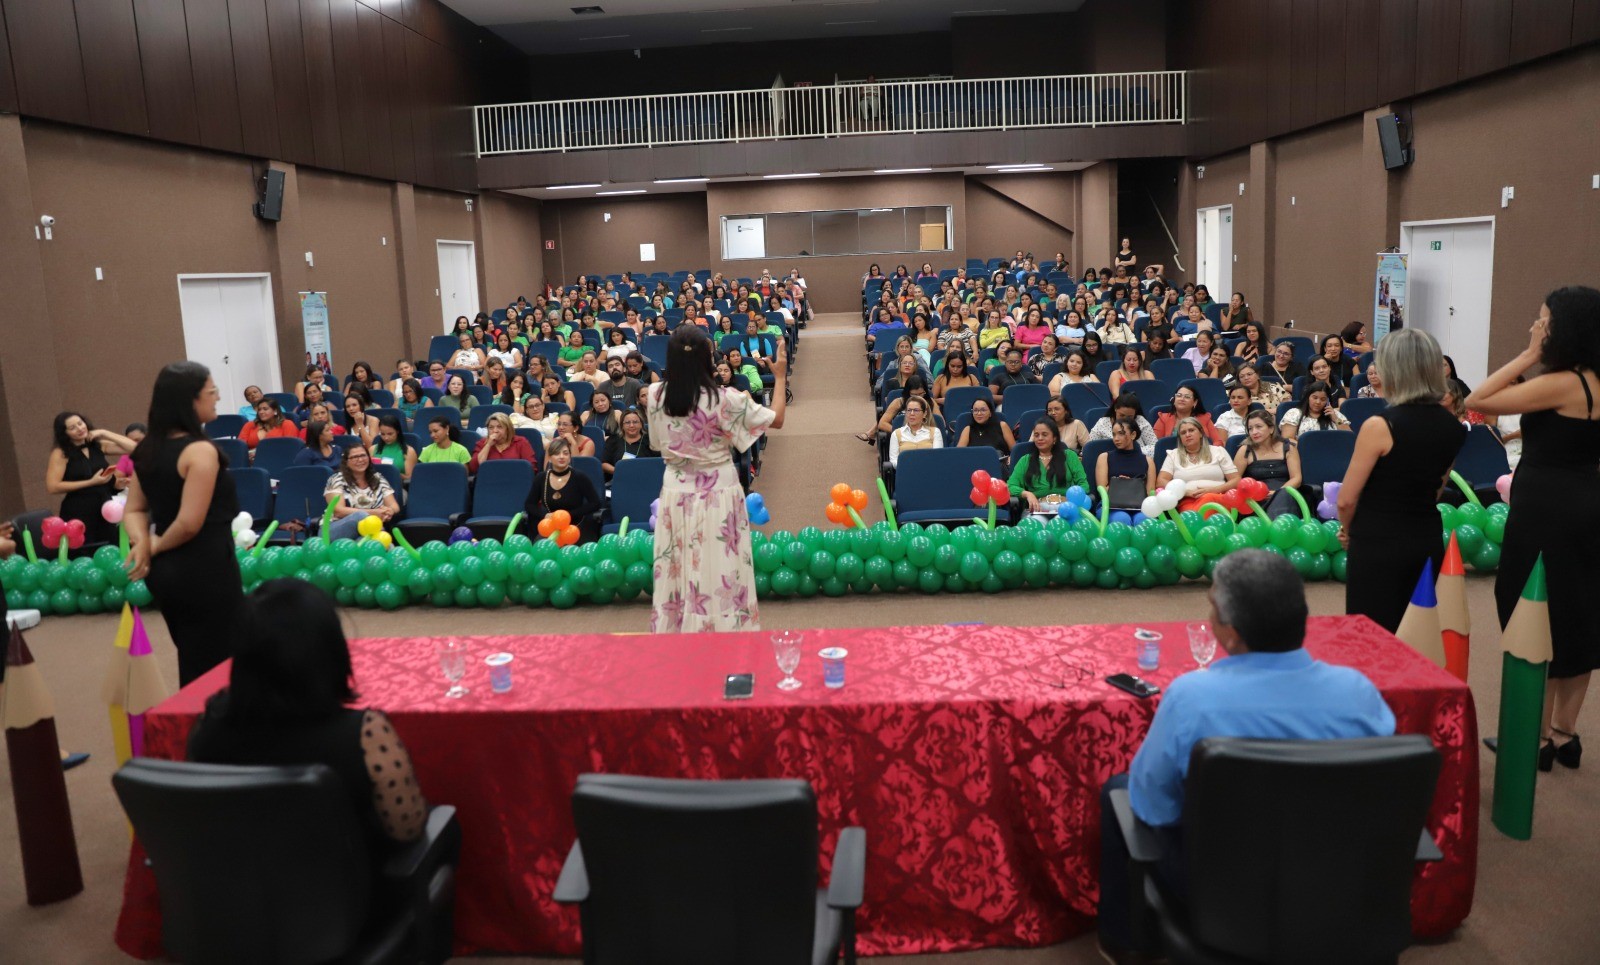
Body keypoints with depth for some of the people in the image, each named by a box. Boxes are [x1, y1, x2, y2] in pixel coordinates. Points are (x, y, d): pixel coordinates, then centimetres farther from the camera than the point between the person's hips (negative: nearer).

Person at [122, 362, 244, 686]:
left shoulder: (147, 451, 8)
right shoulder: (201, 451, -18)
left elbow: (133, 510, 11)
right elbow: (190, 523, -23)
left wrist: (142, 543, -6)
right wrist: (157, 547, -6)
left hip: (164, 573, 8)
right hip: (205, 572, -8)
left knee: (191, 666, 20)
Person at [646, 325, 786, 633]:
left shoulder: (655, 395, -6)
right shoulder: (723, 400, -18)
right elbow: (776, 419, -7)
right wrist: (780, 376, 8)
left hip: (675, 494, 4)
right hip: (717, 496, -4)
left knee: (676, 574, 14)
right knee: (719, 573, 6)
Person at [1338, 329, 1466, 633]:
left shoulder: (1380, 426, -17)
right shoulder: (1453, 427, 4)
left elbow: (1346, 500, -13)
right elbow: (1435, 488, 15)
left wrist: (1347, 529, 5)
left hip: (1378, 545, -6)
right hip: (1428, 541, 6)